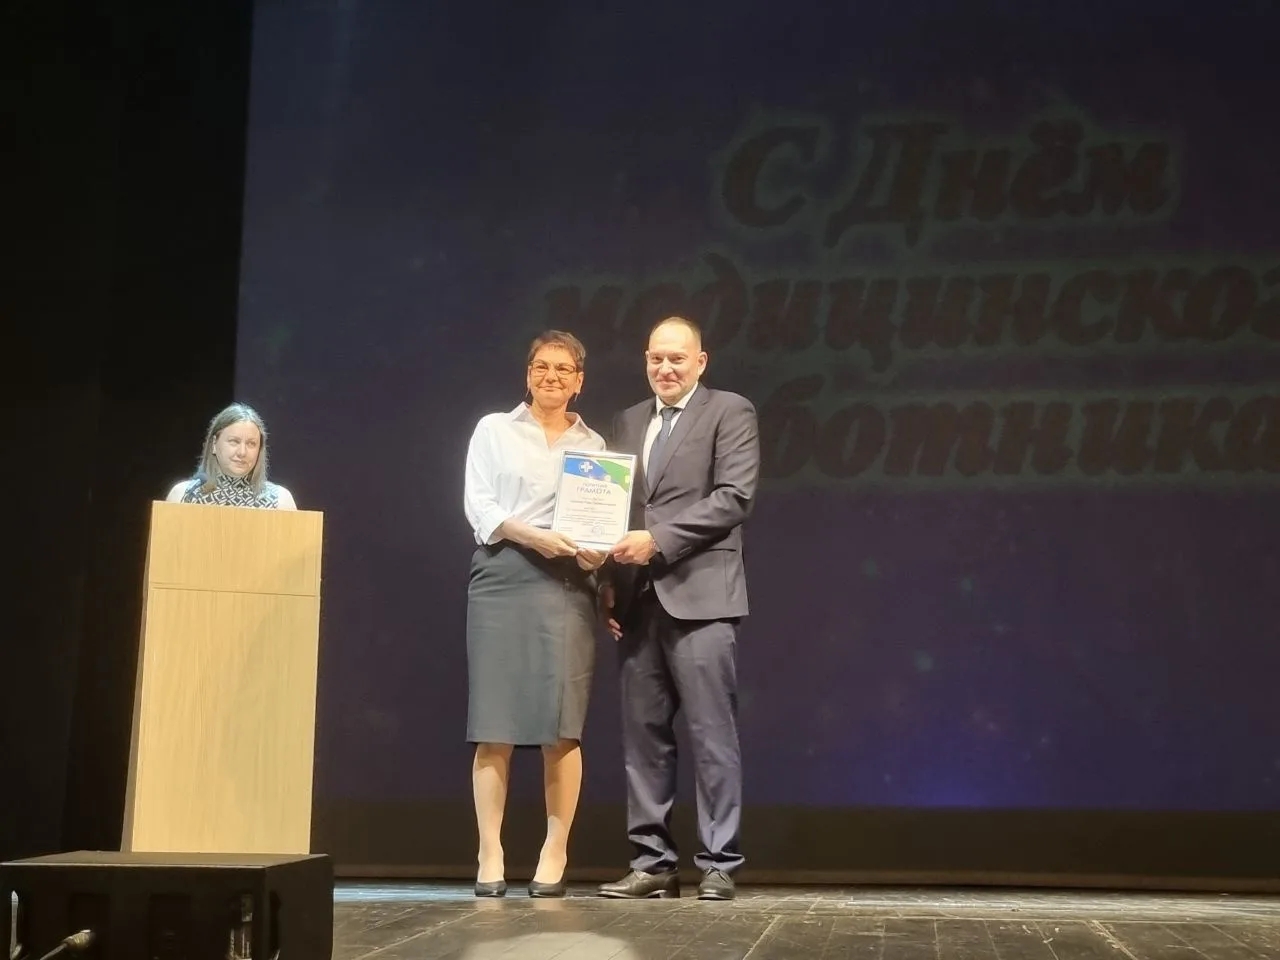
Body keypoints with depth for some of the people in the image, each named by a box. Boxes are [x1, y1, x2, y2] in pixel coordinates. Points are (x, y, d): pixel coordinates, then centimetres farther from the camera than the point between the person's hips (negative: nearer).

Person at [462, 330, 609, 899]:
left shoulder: (593, 444, 17)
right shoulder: (495, 430, 11)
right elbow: (478, 504, 1)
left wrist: (596, 550, -9)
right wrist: (532, 535, -14)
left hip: (566, 584, 1)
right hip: (501, 578, -1)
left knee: (561, 726, -5)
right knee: (494, 726, -4)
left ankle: (555, 854, 2)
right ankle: (490, 856, 0)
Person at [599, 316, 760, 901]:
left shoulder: (730, 412, 3)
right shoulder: (628, 422, 20)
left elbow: (734, 497, -9)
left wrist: (658, 540, -15)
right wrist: (611, 579, 6)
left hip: (699, 595, -5)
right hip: (638, 600, 6)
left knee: (711, 734, -4)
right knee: (643, 735, 5)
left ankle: (718, 864, 1)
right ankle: (652, 861, 11)